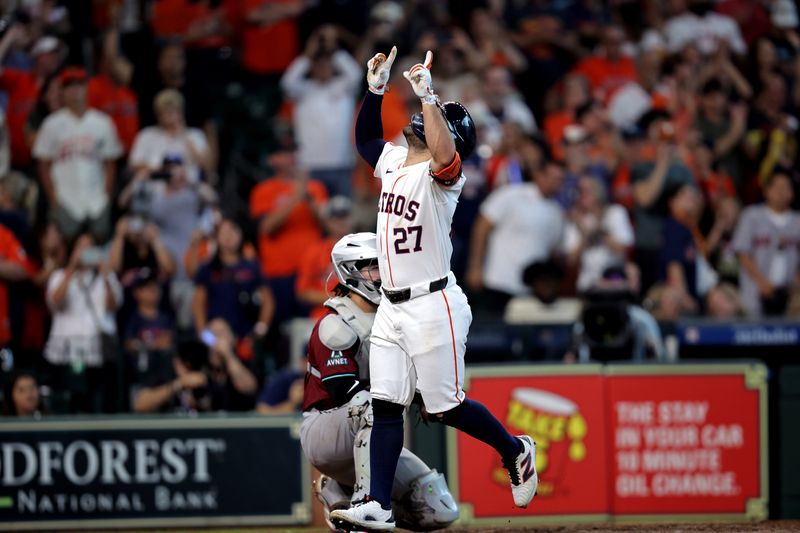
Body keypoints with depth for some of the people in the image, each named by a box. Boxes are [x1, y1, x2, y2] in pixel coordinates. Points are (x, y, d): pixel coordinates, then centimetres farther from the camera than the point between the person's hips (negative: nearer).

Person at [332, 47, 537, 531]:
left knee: (447, 408, 0)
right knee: (386, 406, 2)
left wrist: (428, 96, -38)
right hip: (392, 308, 8)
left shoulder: (442, 174, -14)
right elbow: (365, 135, 28)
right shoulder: (392, 160, 10)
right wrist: (377, 87, 15)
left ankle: (515, 451, 24)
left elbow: (445, 156, -37)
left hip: (434, 306, -7)